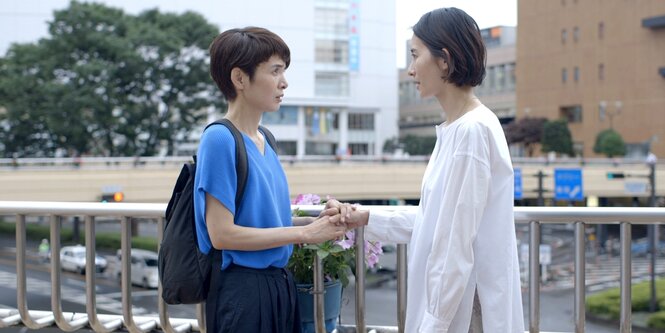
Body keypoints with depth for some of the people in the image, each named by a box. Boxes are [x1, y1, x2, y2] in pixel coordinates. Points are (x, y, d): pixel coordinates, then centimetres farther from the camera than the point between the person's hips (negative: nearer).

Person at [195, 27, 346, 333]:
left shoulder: (265, 140, 9)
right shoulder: (220, 139, -15)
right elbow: (221, 234, -20)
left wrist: (317, 223, -1)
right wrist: (304, 233, -16)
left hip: (279, 284, 8)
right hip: (241, 288, -8)